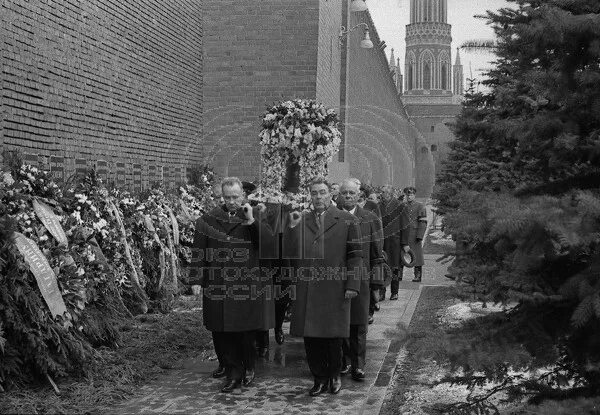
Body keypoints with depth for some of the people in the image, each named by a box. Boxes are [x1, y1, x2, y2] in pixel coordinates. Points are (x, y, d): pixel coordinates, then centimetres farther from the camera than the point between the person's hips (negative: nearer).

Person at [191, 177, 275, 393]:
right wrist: (198, 276, 2)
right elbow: (200, 247, 7)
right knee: (220, 330, 4)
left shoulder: (252, 218, 1)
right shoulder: (210, 219, 6)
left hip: (246, 284, -2)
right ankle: (229, 367, 17)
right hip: (217, 284, 2)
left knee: (245, 329, 3)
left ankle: (247, 367, 21)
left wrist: (251, 222, -22)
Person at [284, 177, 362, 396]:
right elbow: (290, 254, 5)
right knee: (310, 337, 5)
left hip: (335, 289, -2)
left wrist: (352, 285, -6)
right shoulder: (300, 220, 10)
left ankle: (335, 376, 27)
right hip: (307, 290, 2)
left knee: (333, 336, 5)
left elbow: (355, 255, 1)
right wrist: (292, 228, -7)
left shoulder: (346, 220, 3)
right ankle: (320, 378, 21)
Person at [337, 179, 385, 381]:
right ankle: (346, 361, 18)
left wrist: (376, 281, 0)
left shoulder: (370, 220, 5)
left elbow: (377, 253, 5)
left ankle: (358, 365, 9)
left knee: (359, 325, 1)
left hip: (361, 279, -1)